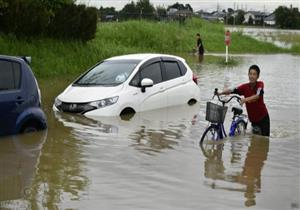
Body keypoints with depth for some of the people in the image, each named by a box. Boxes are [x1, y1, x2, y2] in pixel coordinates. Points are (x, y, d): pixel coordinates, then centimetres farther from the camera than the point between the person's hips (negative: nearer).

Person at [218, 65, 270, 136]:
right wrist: (220, 93, -34)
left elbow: (257, 96, -32)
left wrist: (246, 99, -49)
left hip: (263, 117, -2)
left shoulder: (260, 84, -14)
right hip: (253, 119, 2)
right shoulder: (245, 87, -6)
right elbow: (232, 90, -17)